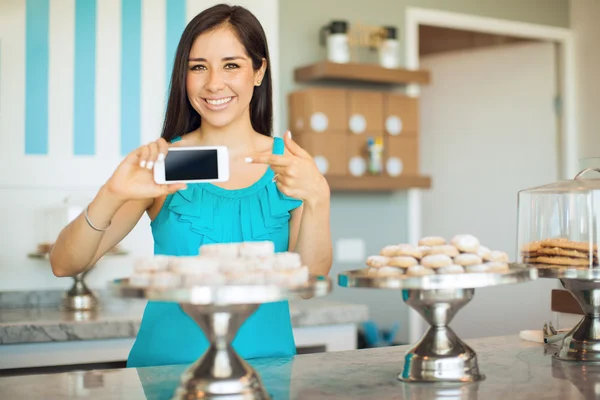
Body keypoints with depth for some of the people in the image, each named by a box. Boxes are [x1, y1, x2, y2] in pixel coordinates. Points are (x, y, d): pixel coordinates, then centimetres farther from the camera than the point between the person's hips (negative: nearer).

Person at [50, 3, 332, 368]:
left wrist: (318, 198, -17)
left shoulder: (288, 164, 3)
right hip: (167, 361, -2)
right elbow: (64, 265, -5)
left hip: (265, 361, 2)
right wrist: (112, 196, -22)